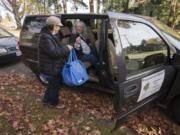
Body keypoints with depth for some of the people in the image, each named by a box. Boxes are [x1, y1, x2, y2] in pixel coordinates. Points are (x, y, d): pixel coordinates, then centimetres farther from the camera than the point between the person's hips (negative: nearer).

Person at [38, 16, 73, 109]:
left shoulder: (51, 36, 10)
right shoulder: (45, 38, -26)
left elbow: (57, 48, 20)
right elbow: (54, 52, -32)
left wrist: (65, 48, 5)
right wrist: (66, 48, -22)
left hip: (53, 66, 10)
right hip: (50, 68, -10)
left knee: (53, 84, 24)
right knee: (55, 85, 8)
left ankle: (46, 99, 43)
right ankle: (54, 102, 30)